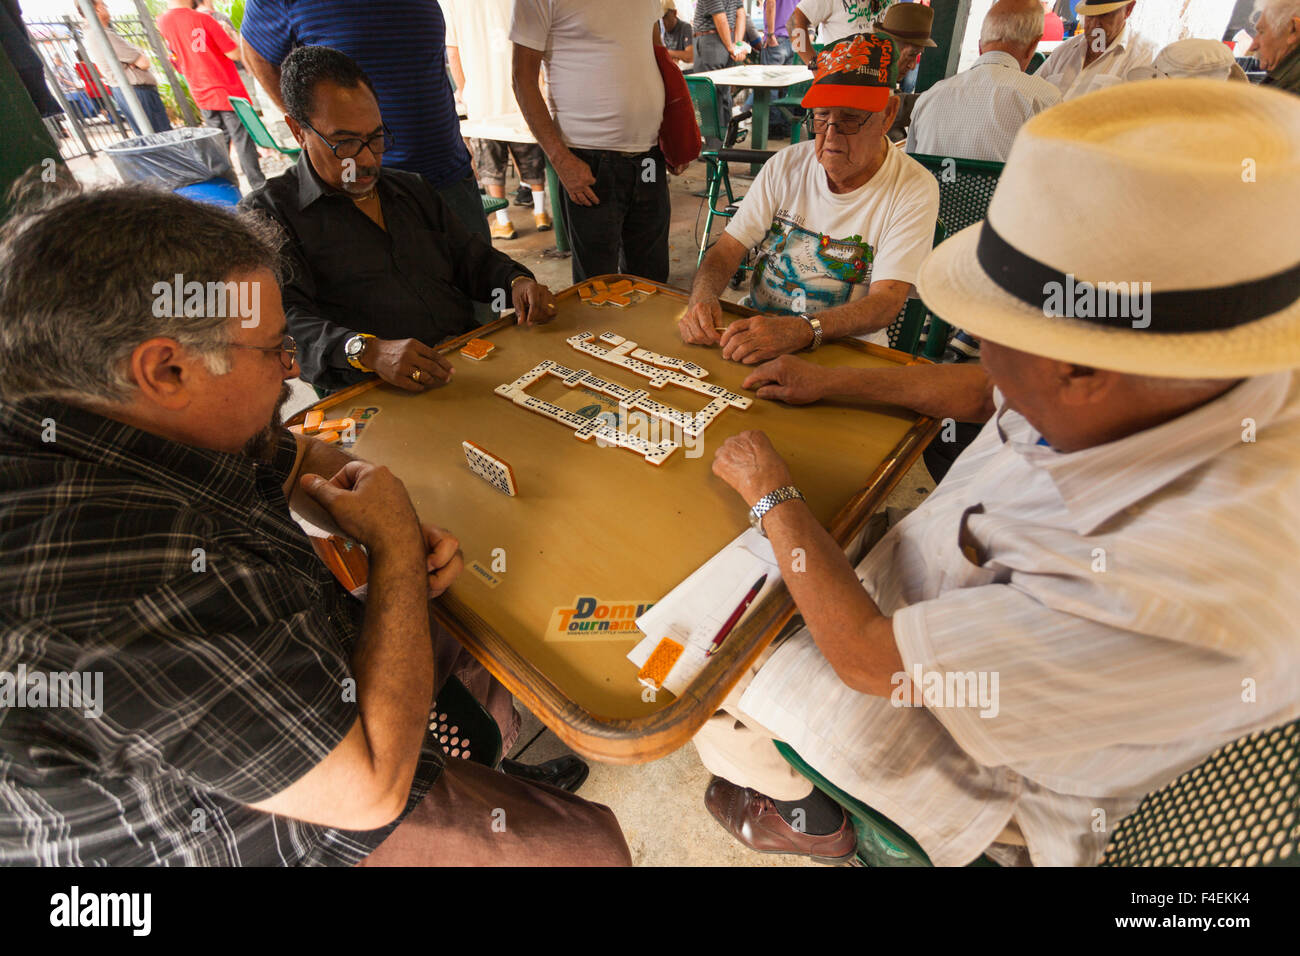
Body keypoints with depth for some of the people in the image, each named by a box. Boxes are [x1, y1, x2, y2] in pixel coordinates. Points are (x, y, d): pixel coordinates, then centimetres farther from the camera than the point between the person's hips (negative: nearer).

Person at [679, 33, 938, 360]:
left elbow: (885, 303, -18)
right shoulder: (785, 165, 4)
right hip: (756, 326, 3)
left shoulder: (914, 190, -9)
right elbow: (727, 249, 0)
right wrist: (702, 296, -25)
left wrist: (801, 330, -36)